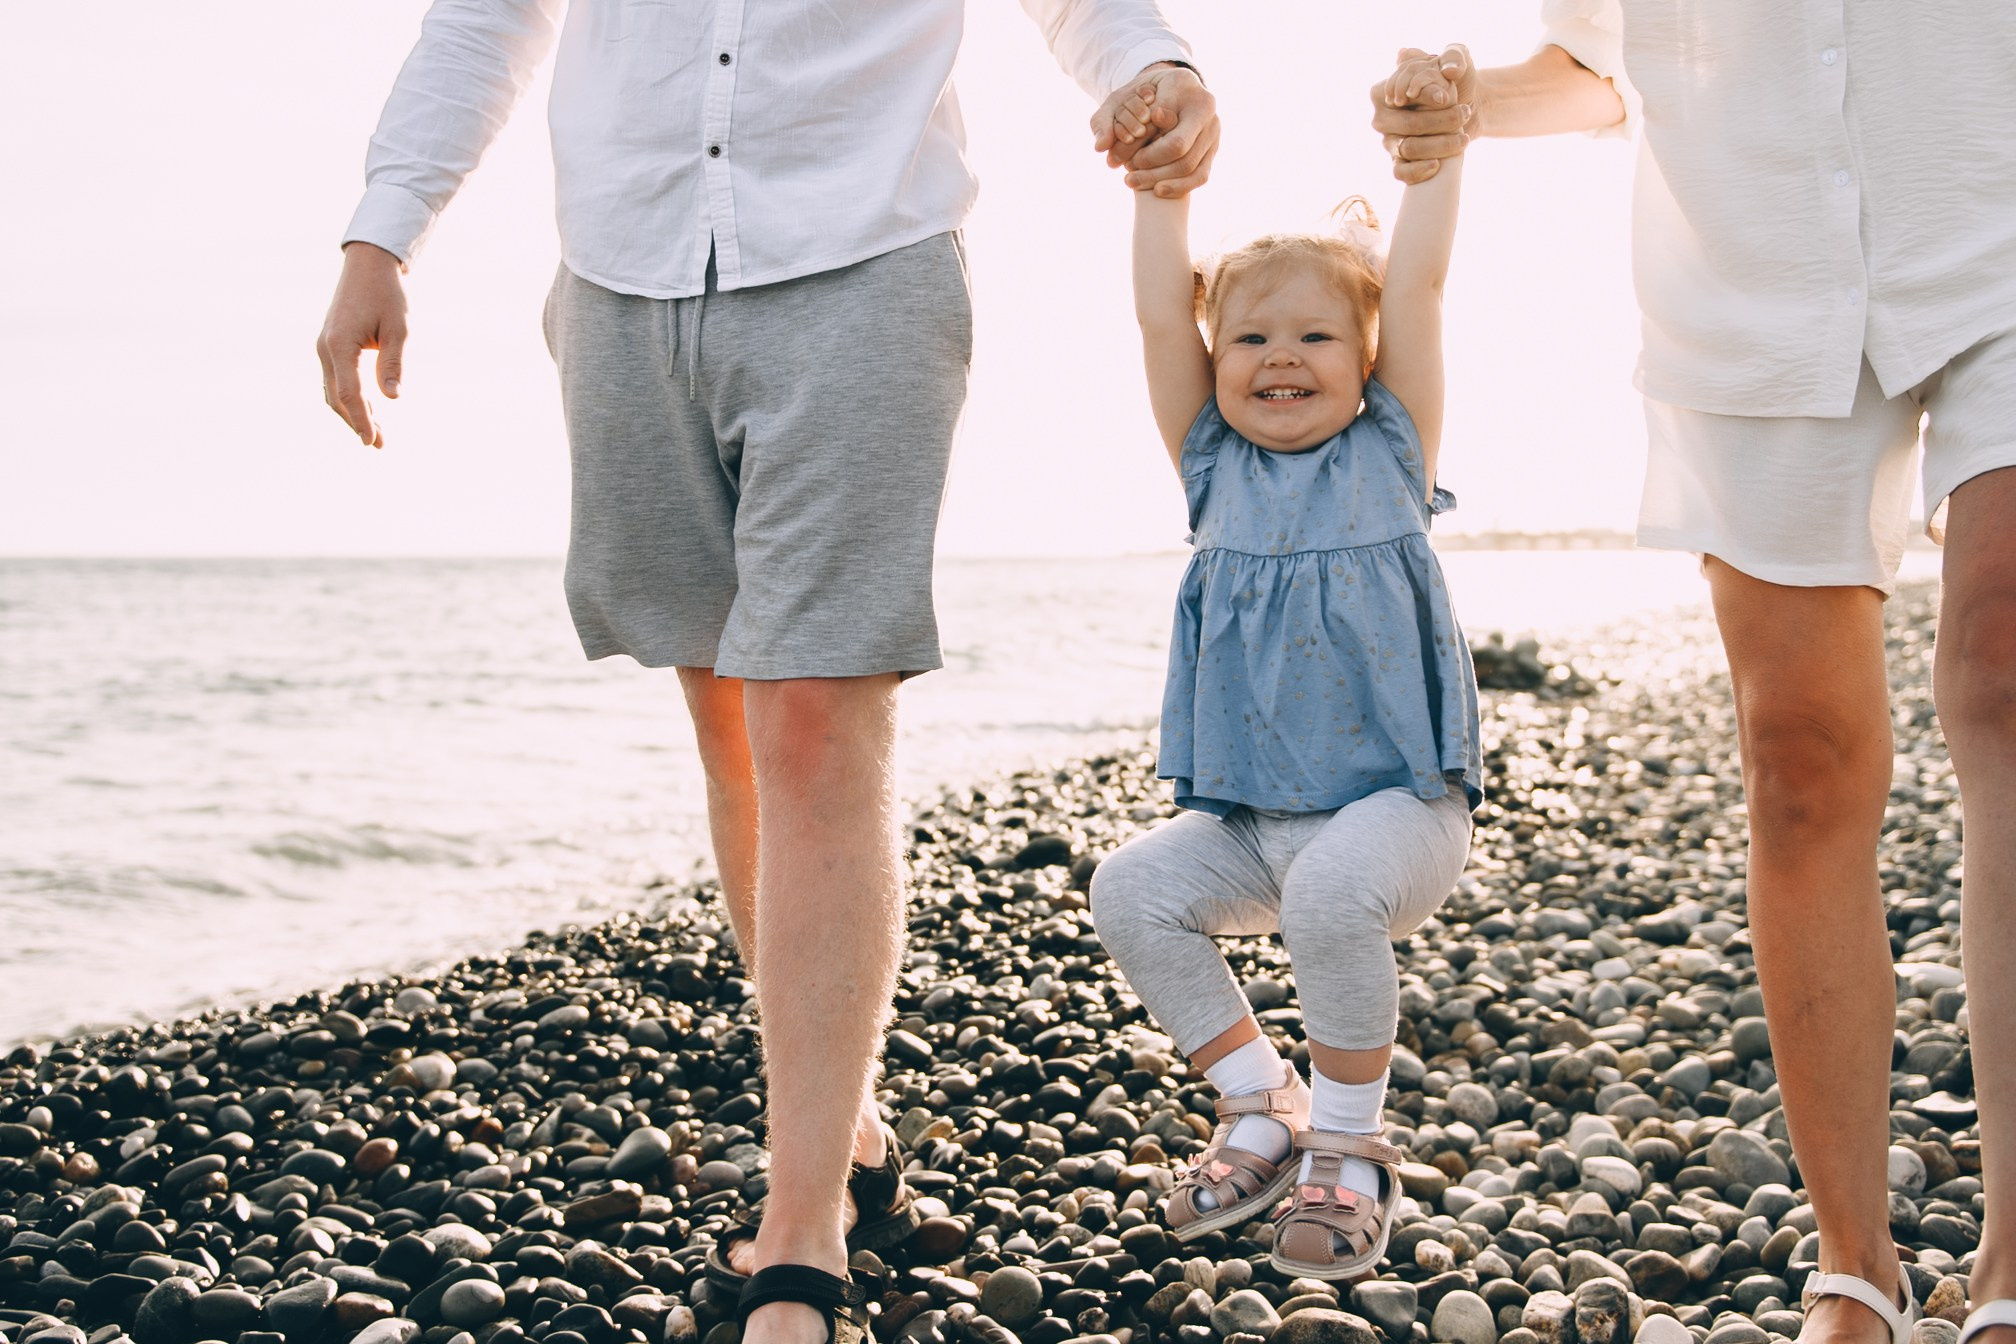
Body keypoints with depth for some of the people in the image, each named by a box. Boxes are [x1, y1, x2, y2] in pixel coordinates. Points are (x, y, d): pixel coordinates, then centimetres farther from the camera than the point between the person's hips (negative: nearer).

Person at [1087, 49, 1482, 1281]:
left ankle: (1351, 1146, -11)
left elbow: (1415, 284, -3)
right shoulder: (1215, 468, 8)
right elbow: (1162, 312, 1)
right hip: (1246, 816, 4)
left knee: (1335, 890, -33)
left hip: (1397, 802, -4)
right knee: (1131, 890, -18)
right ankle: (1262, 1108, 1)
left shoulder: (1390, 453, 2)